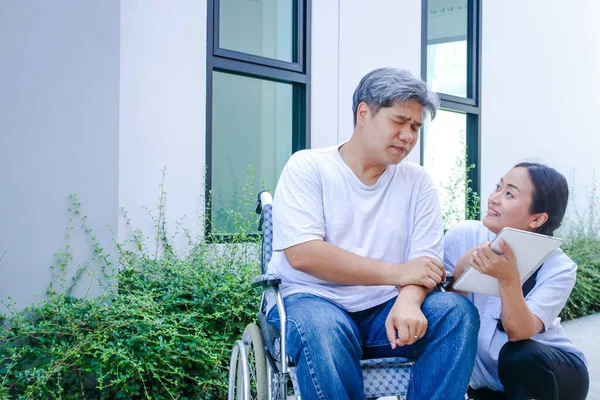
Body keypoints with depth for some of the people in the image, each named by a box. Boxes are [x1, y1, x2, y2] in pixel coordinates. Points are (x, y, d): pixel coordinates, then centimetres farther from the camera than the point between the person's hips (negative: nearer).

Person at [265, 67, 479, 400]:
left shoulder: (418, 182, 8)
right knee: (323, 327, -36)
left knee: (458, 312, -21)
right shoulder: (308, 168, -3)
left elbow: (424, 263, -1)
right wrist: (396, 273, -16)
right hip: (312, 300, -3)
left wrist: (408, 300, -25)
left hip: (386, 309, 4)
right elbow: (302, 254, -16)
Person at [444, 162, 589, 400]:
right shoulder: (463, 237, -14)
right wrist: (461, 269, -30)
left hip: (551, 373, -2)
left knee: (519, 355, -33)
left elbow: (519, 333, -30)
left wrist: (508, 279, -46)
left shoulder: (558, 268, -18)